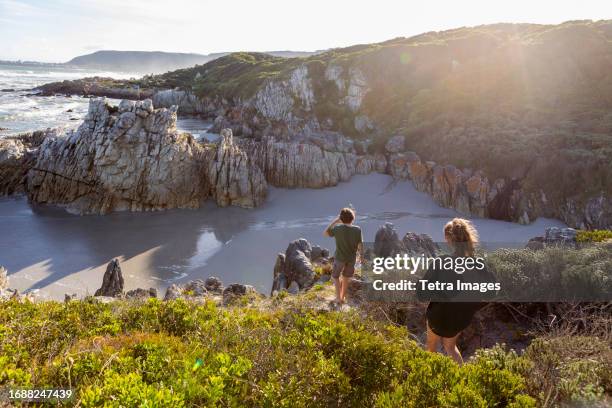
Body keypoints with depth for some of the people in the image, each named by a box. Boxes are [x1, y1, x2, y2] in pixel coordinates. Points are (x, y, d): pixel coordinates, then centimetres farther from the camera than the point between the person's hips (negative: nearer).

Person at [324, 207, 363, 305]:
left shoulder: (337, 228, -17)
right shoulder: (357, 229, -15)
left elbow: (325, 233, 0)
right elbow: (360, 245, -9)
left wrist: (335, 221, 0)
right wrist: (359, 252, 12)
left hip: (339, 257, -2)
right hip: (352, 258, 2)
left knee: (336, 276, 21)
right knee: (346, 277, 24)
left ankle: (338, 298, 19)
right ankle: (343, 297, 35)